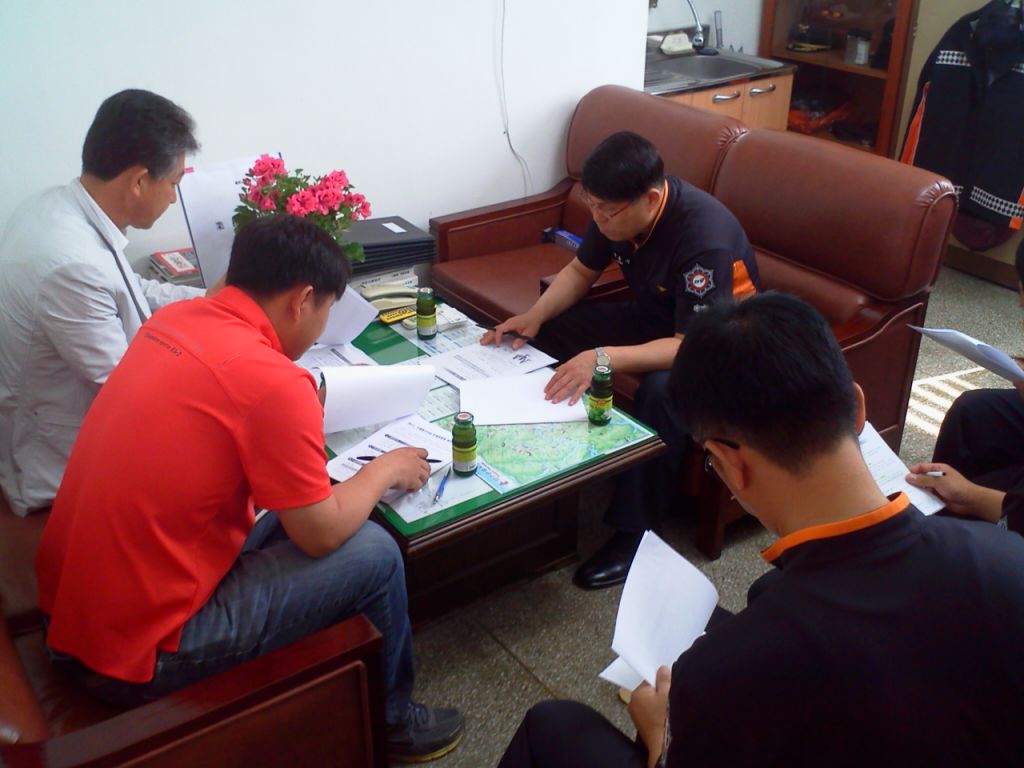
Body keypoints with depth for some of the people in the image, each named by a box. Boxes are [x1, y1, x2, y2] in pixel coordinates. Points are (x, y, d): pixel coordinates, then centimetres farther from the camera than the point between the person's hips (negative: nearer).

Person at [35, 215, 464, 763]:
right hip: (137, 653, -8)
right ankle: (388, 720, 24)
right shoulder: (272, 380, -24)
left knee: (290, 516, 18)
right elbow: (322, 533, -14)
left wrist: (299, 413, 14)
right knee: (372, 553, -1)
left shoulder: (172, 319, 1)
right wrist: (385, 469, 2)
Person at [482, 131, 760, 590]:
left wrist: (604, 358, -47)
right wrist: (535, 315, -14)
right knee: (552, 332, -6)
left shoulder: (704, 236, -35)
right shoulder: (617, 210, -13)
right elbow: (581, 271, 4)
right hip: (654, 317, 8)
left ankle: (634, 533, -23)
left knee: (662, 390, -38)